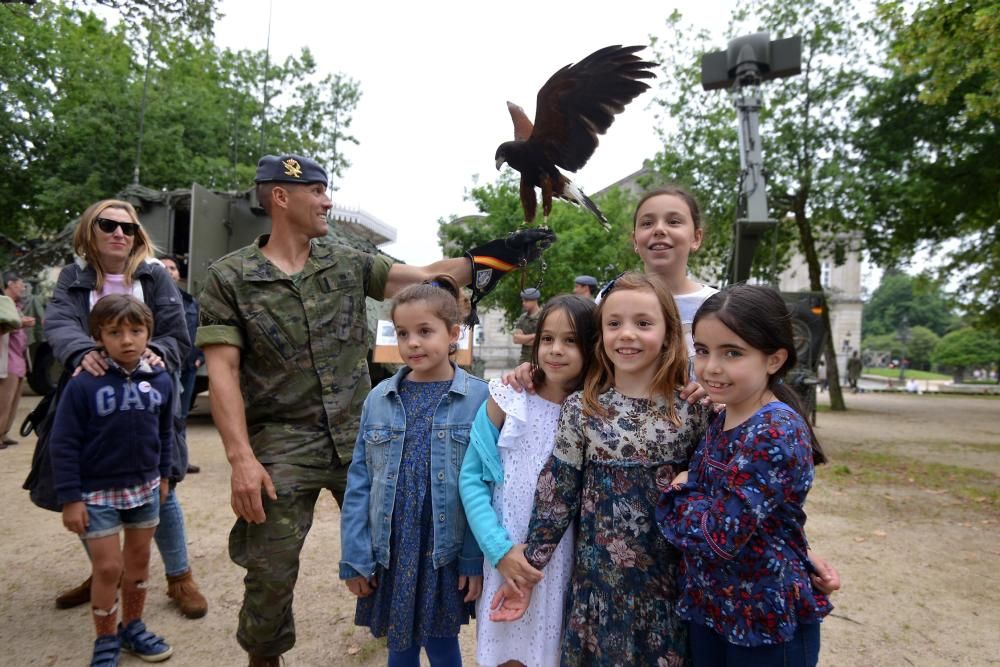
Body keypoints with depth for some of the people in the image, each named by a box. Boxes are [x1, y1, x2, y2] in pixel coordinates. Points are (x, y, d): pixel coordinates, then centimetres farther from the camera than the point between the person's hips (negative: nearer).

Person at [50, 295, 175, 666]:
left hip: (145, 487, 4)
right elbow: (63, 444, -12)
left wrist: (163, 476, 11)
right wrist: (70, 498, -12)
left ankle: (133, 627, 35)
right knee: (108, 567, 2)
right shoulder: (83, 385, -17)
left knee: (139, 559, 15)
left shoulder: (160, 381, -6)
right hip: (97, 492, -3)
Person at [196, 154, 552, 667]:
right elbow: (222, 373, -9)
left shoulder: (348, 264, 5)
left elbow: (426, 277, 5)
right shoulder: (230, 278, -4)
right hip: (281, 449, -3)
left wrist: (493, 256, -4)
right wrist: (241, 459, -17)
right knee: (271, 572, 6)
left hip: (360, 439, 3)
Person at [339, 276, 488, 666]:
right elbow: (359, 483, 0)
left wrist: (476, 560, -9)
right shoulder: (379, 399, -2)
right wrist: (354, 558, -1)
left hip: (446, 554, -2)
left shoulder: (478, 398, -10)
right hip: (389, 553, 3)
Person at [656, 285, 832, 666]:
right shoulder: (722, 420, 1)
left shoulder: (777, 433, -25)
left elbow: (722, 537, -29)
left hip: (769, 620, -7)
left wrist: (677, 495, -14)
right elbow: (700, 491, 10)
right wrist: (684, 491, -9)